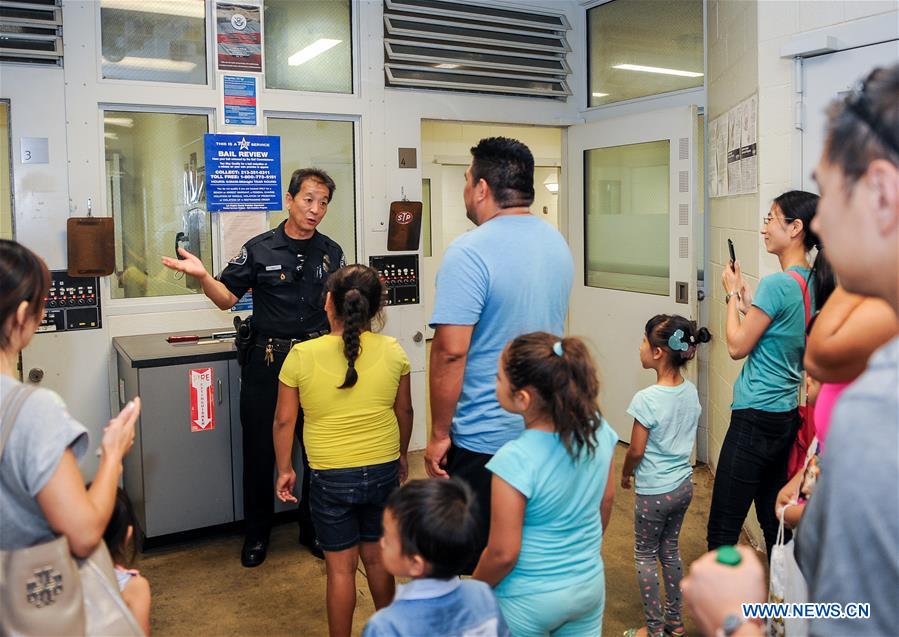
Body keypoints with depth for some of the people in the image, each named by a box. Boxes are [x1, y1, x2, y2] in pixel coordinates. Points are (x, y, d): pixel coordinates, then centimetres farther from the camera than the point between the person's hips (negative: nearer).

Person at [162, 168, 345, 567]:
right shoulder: (260, 249, -2)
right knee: (259, 450, 7)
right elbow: (227, 298, 1)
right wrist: (202, 276, -17)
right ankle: (257, 533, 26)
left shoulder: (331, 253, 7)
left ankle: (313, 529, 28)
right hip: (267, 363, -2)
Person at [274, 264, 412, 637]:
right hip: (383, 471, 3)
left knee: (341, 567, 11)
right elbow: (404, 411, 4)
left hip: (331, 478, -3)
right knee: (377, 556, 21)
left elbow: (284, 420, -6)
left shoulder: (301, 356, -13)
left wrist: (284, 469, 8)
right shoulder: (392, 351, -8)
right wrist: (401, 455, 20)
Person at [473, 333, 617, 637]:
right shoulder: (598, 428, -13)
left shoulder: (515, 460, -31)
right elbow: (606, 502, 2)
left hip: (528, 602, -4)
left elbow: (503, 554, -22)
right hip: (591, 586, 5)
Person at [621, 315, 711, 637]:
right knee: (670, 550, 21)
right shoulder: (691, 392, -4)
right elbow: (689, 439, 7)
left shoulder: (646, 399, -25)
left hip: (653, 493, -7)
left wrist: (625, 475, 2)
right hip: (683, 486, 7)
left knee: (645, 555, 11)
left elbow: (636, 450, -17)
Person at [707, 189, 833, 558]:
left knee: (723, 528, -1)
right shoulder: (814, 284, 8)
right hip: (788, 414, 9)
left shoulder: (777, 284, -19)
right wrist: (747, 302, 10)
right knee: (773, 520, 19)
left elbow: (738, 347, -12)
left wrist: (732, 293, -2)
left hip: (756, 418, -9)